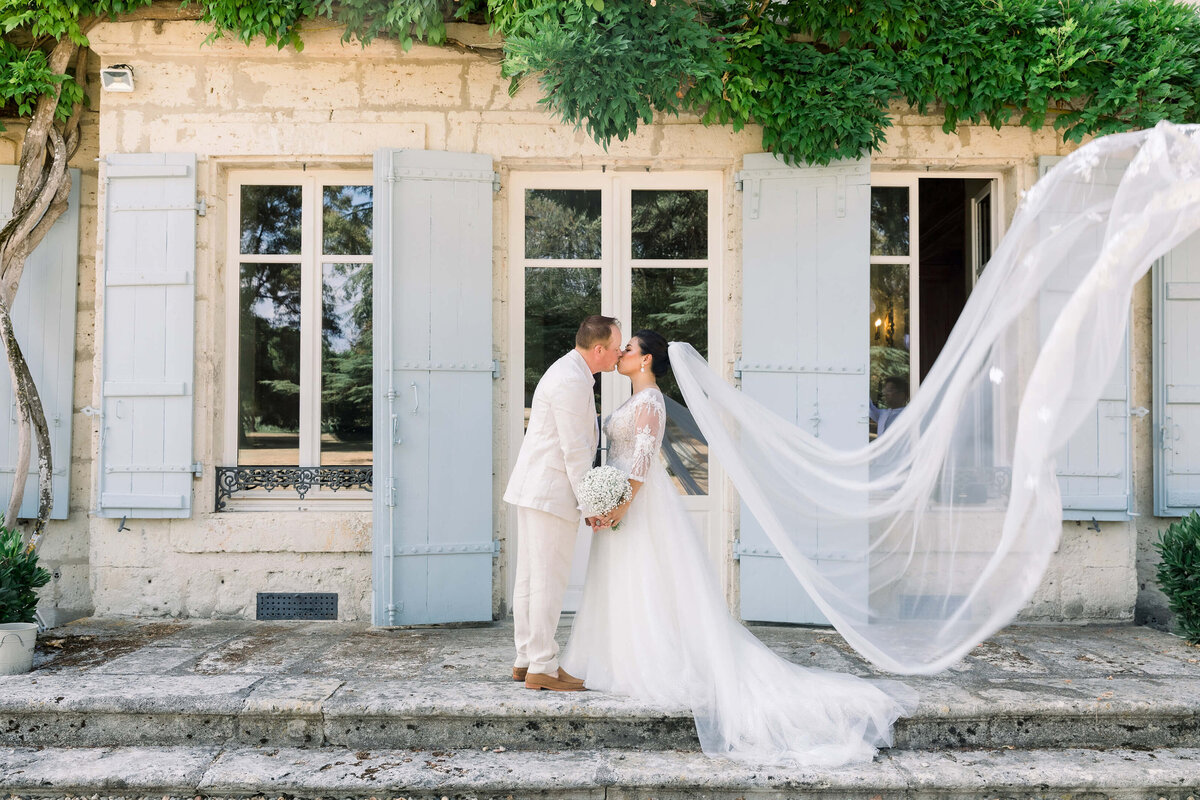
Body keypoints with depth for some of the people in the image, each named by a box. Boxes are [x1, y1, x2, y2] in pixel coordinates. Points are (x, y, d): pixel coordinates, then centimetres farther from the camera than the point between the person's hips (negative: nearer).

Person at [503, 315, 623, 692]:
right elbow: (575, 450, -19)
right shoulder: (572, 381, -18)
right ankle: (543, 667, 4)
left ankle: (525, 660, 21)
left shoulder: (569, 372, 16)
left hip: (534, 489, 11)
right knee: (549, 579, -4)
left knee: (530, 577, 13)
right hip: (551, 491, -11)